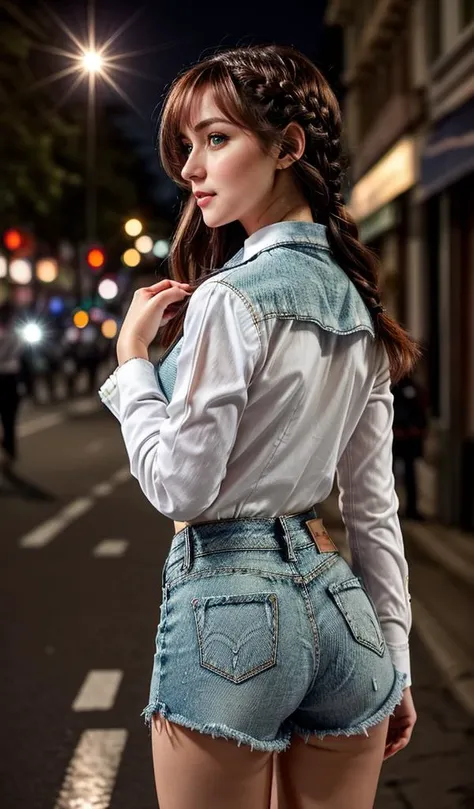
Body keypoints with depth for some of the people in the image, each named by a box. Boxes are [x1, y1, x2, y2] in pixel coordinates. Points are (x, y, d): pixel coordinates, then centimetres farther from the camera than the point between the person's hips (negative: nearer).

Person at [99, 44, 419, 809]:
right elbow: (375, 501, 10)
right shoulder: (358, 300, 8)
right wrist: (394, 658, 15)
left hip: (231, 607, -7)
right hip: (339, 606, 7)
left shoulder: (231, 298, -15)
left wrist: (132, 357, -2)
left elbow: (179, 485, -15)